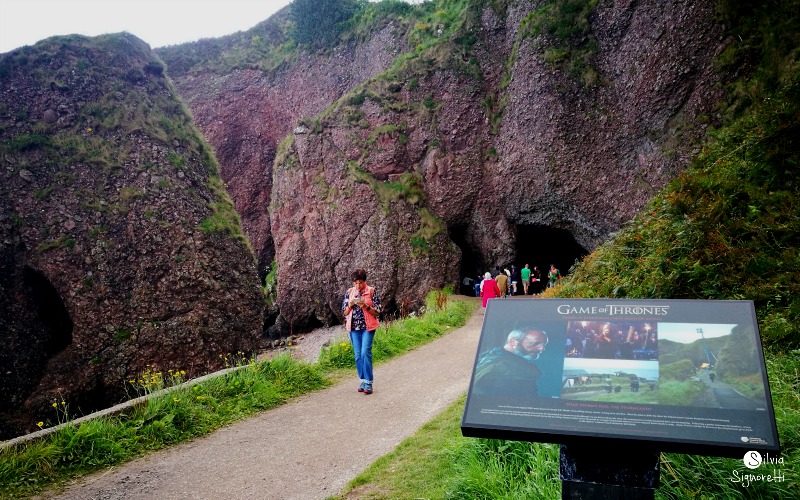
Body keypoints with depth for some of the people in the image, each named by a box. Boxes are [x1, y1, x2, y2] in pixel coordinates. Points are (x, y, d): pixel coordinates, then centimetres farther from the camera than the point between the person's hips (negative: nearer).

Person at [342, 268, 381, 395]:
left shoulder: (371, 291, -3)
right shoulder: (349, 292, 6)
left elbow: (377, 312, -4)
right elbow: (344, 312, 9)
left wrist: (365, 306, -20)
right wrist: (350, 305, -12)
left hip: (368, 327, -4)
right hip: (354, 327, 4)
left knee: (365, 353, -13)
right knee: (357, 355, 6)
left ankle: (368, 383, -8)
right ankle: (363, 380, 17)